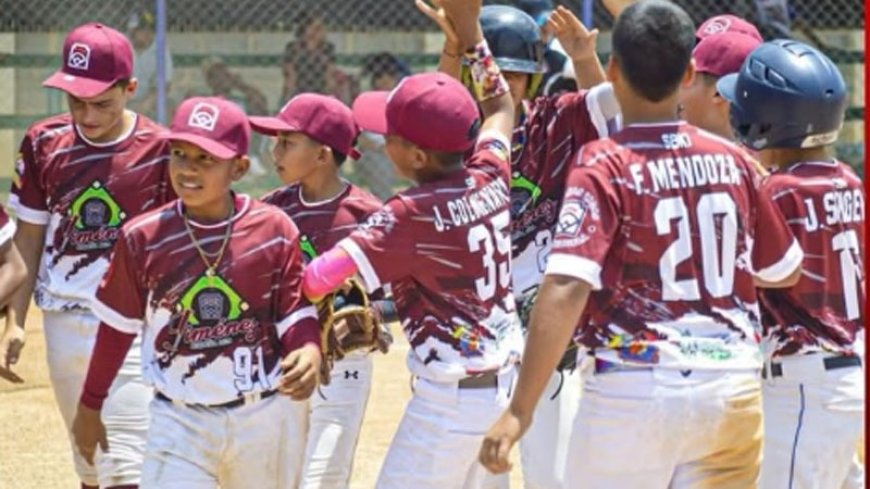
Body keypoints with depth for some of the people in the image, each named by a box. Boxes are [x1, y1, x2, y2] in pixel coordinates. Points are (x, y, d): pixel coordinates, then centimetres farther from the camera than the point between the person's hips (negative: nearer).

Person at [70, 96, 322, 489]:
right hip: (180, 422, -1)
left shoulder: (275, 230, -6)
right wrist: (89, 406, 12)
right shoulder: (143, 238, -5)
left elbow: (297, 313, -1)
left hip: (265, 417, 1)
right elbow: (118, 325, 6)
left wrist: (308, 353, -24)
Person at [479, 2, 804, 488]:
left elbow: (566, 289, -20)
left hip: (635, 390, -4)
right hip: (734, 389, 4)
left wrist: (520, 411, -22)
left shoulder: (603, 165, -9)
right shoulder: (732, 161, 5)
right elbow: (785, 270, 18)